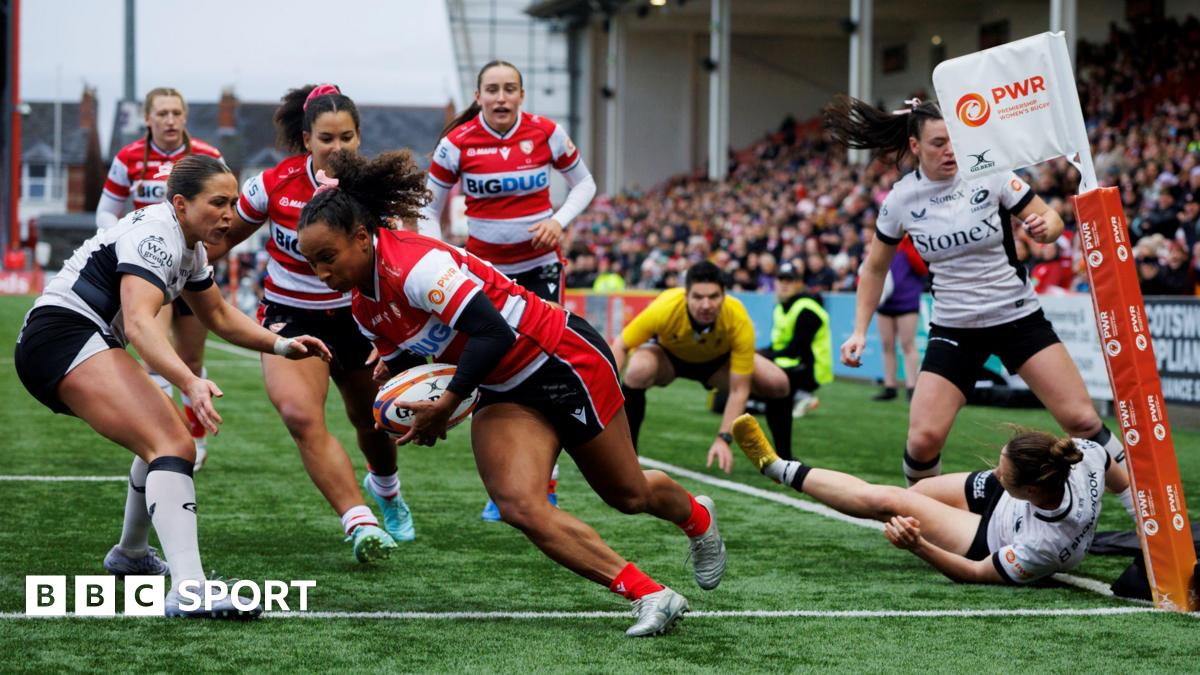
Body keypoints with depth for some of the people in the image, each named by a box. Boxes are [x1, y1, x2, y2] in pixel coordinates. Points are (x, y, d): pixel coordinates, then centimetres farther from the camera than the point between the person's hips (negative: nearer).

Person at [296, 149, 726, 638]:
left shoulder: (414, 263, -29)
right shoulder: (365, 307, -1)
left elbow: (493, 333, -32)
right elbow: (402, 361, 16)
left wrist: (445, 406, -26)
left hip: (564, 359, -7)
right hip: (505, 391, 7)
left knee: (629, 495, 11)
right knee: (519, 506, -18)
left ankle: (696, 517, 48)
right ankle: (647, 594, -11)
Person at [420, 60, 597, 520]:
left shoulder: (546, 133, -9)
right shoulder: (457, 142, -10)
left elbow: (584, 183, 6)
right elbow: (429, 209, 0)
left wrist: (559, 221, -12)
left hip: (541, 265, 0)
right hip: (484, 270, 0)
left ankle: (545, 484, 1)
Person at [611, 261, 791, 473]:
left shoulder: (739, 320, -36)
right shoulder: (663, 309, -39)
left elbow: (738, 390, -29)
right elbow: (621, 346, -23)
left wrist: (723, 439, -37)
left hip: (718, 360, 2)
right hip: (668, 355, -2)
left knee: (777, 383, -18)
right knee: (637, 371, -36)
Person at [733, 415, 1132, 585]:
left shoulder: (1040, 547, -46)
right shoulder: (1081, 454, -35)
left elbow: (979, 574, -28)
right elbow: (1119, 477, -11)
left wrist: (919, 547, -39)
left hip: (994, 542, -5)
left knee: (885, 501, -5)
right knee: (917, 490, 19)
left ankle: (777, 469, 15)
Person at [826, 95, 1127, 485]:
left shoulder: (989, 173, -9)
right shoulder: (900, 200, -5)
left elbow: (1050, 218, -2)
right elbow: (875, 268, 9)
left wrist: (1045, 227, -26)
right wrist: (860, 331, 2)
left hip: (1019, 317, 0)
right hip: (953, 329, 1)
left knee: (1081, 420, -9)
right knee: (923, 439, -12)